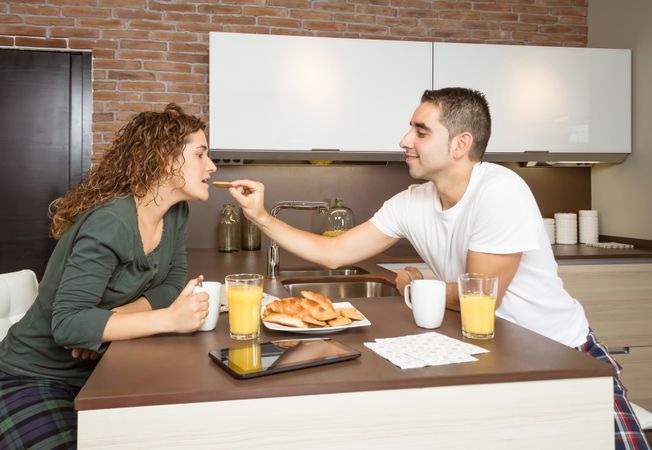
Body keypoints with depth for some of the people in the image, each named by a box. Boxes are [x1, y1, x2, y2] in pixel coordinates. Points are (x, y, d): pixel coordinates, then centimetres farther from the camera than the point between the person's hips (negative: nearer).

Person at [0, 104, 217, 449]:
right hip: (35, 376, -6)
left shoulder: (176, 212, -5)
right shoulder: (111, 223, -30)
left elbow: (172, 285, -4)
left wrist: (113, 318, -21)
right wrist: (168, 319, -39)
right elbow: (67, 323, -34)